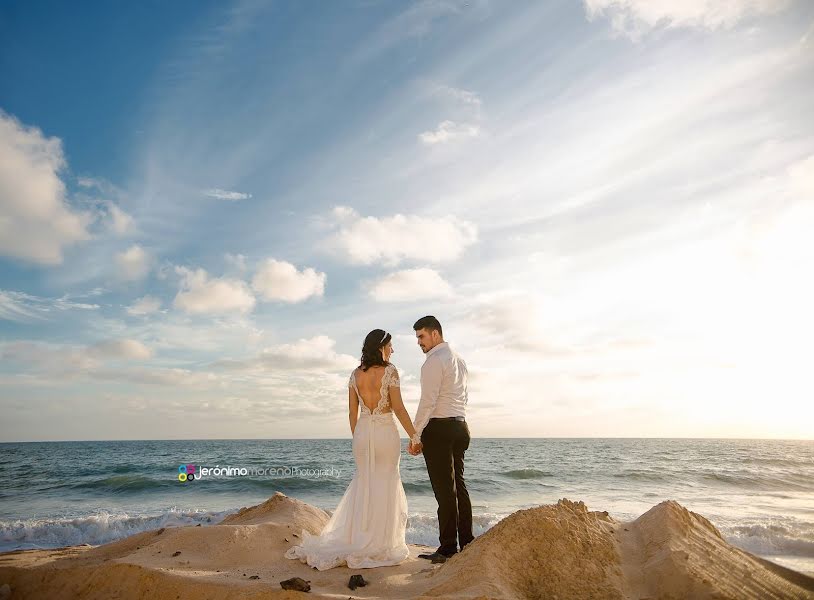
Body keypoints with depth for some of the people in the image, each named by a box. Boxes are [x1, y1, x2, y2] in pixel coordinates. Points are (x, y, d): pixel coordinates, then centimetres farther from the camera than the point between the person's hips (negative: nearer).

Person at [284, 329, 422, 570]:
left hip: (362, 432, 5)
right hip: (386, 432, -5)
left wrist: (357, 439, 18)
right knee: (385, 486, 7)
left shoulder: (356, 374, 5)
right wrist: (414, 436, -5)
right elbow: (398, 408, -12)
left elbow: (353, 411, 8)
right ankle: (381, 545, 15)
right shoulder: (390, 370, -10)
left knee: (362, 484, 17)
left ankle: (355, 540, 20)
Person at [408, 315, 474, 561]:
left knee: (444, 489, -2)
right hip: (460, 425, 9)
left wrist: (414, 436, -12)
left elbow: (428, 402, -17)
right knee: (459, 485, 14)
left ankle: (448, 549, 6)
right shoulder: (459, 359, 16)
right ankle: (467, 543, 22)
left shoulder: (434, 361, -12)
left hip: (438, 428, -9)